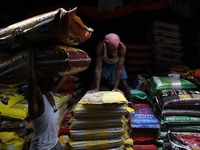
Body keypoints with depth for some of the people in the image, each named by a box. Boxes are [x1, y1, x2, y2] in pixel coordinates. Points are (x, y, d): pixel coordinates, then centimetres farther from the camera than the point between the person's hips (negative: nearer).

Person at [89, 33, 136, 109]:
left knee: (124, 84, -8)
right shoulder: (100, 47, -38)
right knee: (95, 82, -7)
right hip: (104, 64, 0)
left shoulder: (122, 48, -38)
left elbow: (119, 69, -37)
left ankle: (131, 104, 6)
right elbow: (98, 68, -40)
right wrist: (96, 88, -42)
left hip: (116, 64, 0)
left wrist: (115, 87, -39)